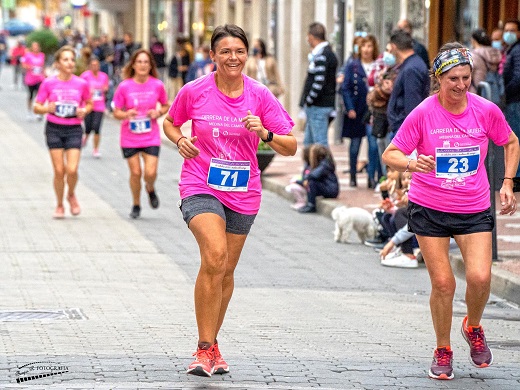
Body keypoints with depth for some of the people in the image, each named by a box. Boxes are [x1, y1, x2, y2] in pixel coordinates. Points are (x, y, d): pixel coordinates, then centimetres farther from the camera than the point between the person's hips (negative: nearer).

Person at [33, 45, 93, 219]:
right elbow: (36, 107, 2)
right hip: (54, 129, 0)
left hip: (74, 130, 0)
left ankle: (71, 195, 21)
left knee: (72, 170, -11)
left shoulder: (81, 84, 0)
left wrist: (84, 111, -7)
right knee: (59, 170, -1)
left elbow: (89, 104, 14)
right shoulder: (49, 83, -3)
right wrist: (47, 108, -19)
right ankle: (59, 206, 18)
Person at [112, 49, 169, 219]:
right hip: (130, 138, 0)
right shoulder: (124, 86, -8)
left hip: (151, 137, 0)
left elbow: (165, 106, 10)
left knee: (150, 173, -10)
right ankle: (136, 204, 26)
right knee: (135, 172, 3)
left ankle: (150, 189, 26)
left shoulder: (157, 85, -5)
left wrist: (158, 112, -11)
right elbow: (116, 112, -2)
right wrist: (127, 114, -23)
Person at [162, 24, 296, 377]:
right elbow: (170, 122, 13)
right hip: (200, 187, -3)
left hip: (243, 192, 3)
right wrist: (180, 140, -8)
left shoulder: (260, 95, -4)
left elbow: (291, 147, -3)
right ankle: (205, 349, -20)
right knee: (215, 255, -26)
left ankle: (212, 342, 35)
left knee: (226, 271, 14)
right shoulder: (195, 91, -6)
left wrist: (264, 133, -22)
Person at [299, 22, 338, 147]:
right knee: (308, 142, 15)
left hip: (318, 107, -10)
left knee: (320, 143, -7)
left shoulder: (322, 56, -17)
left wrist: (309, 100, -15)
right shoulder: (329, 53, 15)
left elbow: (319, 83, -23)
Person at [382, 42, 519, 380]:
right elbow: (390, 154, -8)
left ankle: (473, 327, 17)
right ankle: (443, 351, 20)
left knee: (480, 277, -15)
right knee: (443, 283, -2)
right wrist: (410, 164, -30)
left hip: (475, 209, 1)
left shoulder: (486, 111, -6)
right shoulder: (423, 114, -11)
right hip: (429, 208, -1)